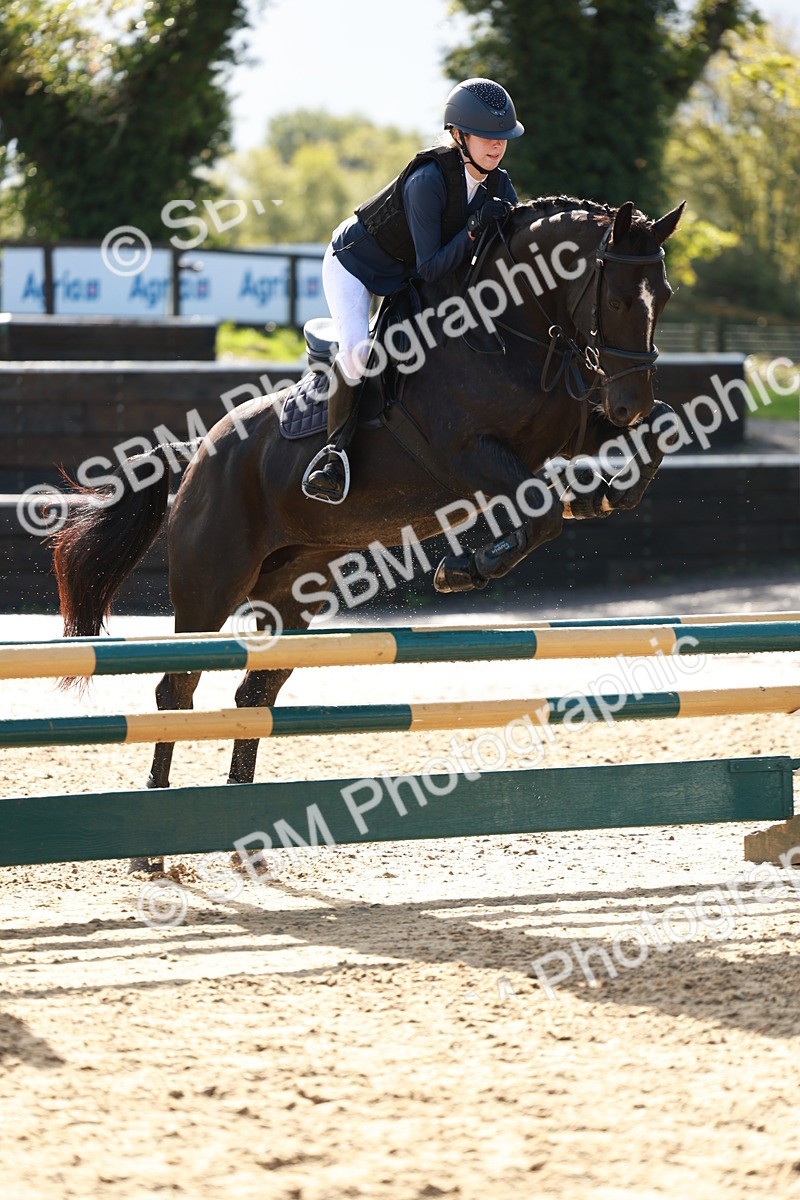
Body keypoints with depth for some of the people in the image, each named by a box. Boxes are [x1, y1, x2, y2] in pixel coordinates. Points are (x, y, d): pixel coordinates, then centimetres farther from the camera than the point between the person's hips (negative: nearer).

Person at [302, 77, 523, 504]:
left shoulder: (498, 186, -12)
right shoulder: (428, 179, -34)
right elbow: (431, 269, -34)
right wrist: (473, 231, -47)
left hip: (404, 278, 8)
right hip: (355, 263, -8)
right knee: (358, 350, -29)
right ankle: (336, 448, -15)